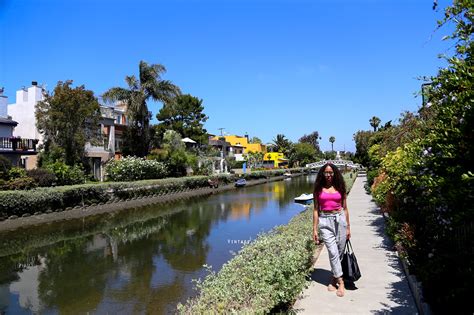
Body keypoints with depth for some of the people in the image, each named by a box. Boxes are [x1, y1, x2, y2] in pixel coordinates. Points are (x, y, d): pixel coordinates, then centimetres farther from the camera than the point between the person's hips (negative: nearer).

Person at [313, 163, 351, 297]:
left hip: (340, 219, 2)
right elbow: (316, 209, 4)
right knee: (333, 252, -7)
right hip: (325, 221, -1)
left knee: (339, 252, 6)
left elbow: (345, 208, 11)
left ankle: (334, 278, 23)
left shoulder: (340, 188, 7)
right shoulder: (318, 189, 4)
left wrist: (348, 227, 10)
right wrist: (314, 229, 1)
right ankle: (340, 282, 3)